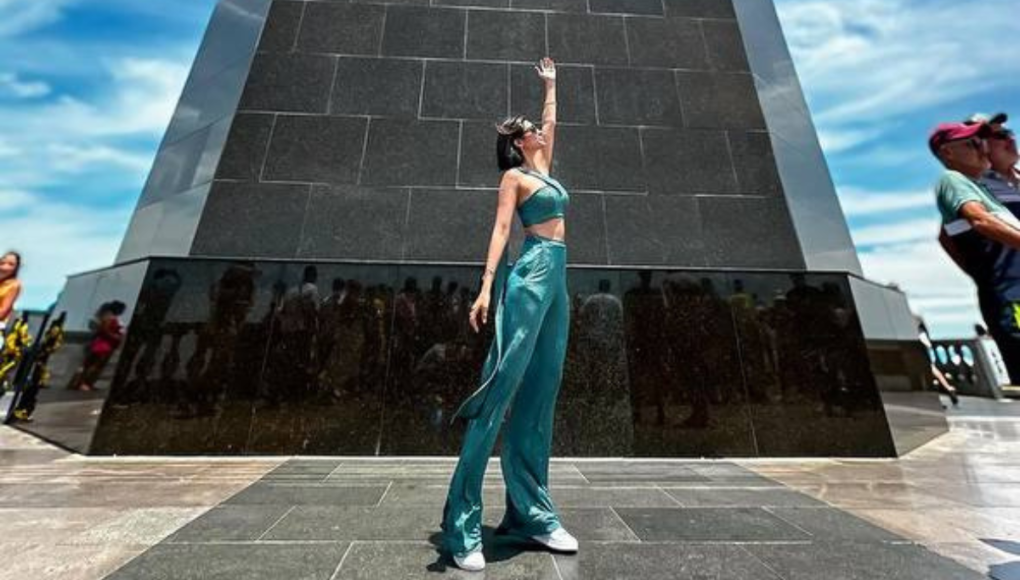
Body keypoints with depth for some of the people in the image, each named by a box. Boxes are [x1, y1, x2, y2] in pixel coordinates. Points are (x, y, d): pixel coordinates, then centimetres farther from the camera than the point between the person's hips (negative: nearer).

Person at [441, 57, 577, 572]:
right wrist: (486, 288, -18)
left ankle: (530, 512, 14)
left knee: (540, 394, 4)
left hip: (556, 280, 8)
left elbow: (552, 121, 43)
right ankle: (462, 522, -3)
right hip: (531, 277, -8)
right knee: (502, 387, -12)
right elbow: (500, 229, -7)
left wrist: (551, 84, 55)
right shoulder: (514, 176, 5)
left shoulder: (542, 167, 27)